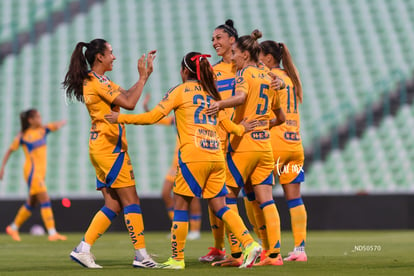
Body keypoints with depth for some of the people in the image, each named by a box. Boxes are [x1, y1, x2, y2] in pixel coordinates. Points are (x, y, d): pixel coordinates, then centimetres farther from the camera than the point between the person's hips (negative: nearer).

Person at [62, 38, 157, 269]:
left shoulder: (93, 81, 16)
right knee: (131, 200, -6)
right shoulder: (98, 81, -13)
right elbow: (129, 103, -18)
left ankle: (83, 249, 5)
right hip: (110, 146, -10)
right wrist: (143, 77, -10)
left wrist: (145, 75, 12)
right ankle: (141, 255, -4)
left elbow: (126, 94, 19)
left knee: (113, 205, 9)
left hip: (100, 146, 10)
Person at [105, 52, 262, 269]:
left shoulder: (181, 91, 2)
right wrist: (241, 129, 47)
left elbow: (153, 117, -2)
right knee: (219, 206, 8)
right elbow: (226, 123, 26)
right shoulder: (210, 93, 19)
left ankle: (177, 259, 5)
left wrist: (120, 118, 6)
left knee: (180, 205, 3)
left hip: (193, 156, -6)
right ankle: (250, 244, -7)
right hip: (216, 156, 6)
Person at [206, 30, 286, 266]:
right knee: (266, 201, 3)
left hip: (243, 146, -7)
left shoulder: (245, 73, -6)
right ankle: (275, 253, -4)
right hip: (264, 146, 7)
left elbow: (240, 96, -30)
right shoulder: (268, 77, 15)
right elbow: (281, 117, 23)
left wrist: (221, 104, -43)